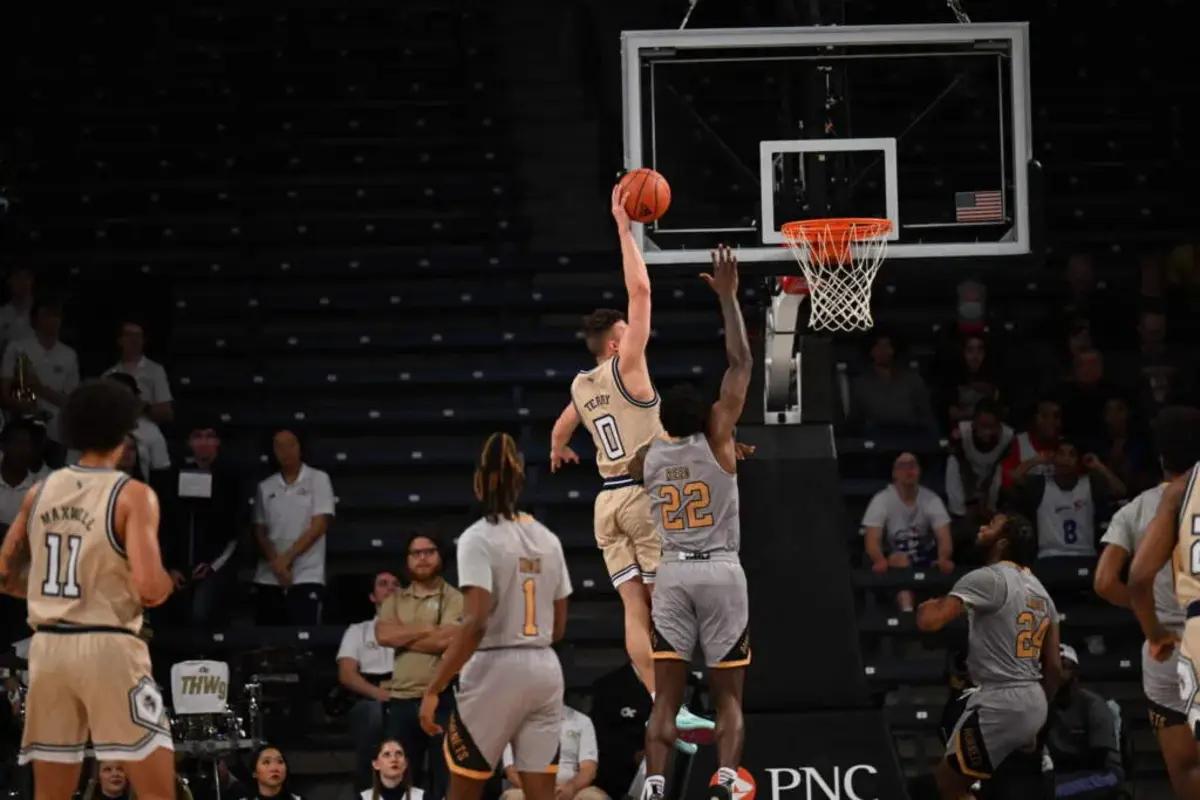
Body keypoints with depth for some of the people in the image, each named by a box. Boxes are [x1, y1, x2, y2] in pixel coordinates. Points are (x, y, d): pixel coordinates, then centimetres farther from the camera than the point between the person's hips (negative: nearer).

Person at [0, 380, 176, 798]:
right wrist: (166, 585, 4)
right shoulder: (132, 495, -8)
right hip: (108, 647, -6)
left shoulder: (41, 491, 9)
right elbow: (149, 587, -18)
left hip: (48, 646, 6)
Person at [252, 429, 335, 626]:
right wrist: (276, 562, -7)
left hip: (306, 577, -4)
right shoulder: (265, 487, 11)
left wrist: (287, 558, -10)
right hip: (268, 579, 4)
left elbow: (319, 526, -5)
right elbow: (259, 532, 10)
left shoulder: (318, 479, 2)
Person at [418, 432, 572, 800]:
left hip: (495, 671, -5)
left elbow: (475, 624, -20)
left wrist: (433, 689, -19)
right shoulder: (547, 538, 9)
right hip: (545, 670, 5)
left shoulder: (479, 538, -11)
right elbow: (558, 627, 12)